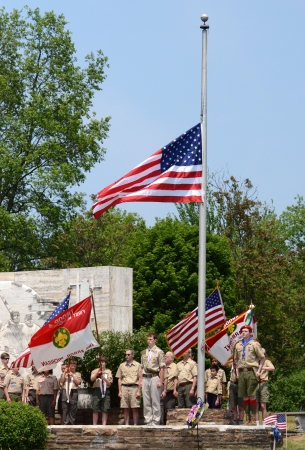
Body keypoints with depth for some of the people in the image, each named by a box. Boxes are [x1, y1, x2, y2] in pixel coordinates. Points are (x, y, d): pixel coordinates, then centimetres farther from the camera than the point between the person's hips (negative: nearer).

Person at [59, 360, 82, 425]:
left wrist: (72, 375, -9)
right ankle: (65, 423, -1)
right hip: (65, 392, 1)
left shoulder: (77, 374, 11)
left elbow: (78, 382, -3)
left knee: (73, 410, 0)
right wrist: (65, 373, -4)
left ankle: (72, 423, 5)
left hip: (73, 392, -1)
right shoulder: (64, 374, 15)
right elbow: (61, 381, 0)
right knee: (65, 409, -3)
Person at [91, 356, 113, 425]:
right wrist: (97, 373, -18)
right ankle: (94, 425, 1)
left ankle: (104, 425, -1)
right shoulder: (95, 371, 12)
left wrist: (103, 377, -10)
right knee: (95, 410, -2)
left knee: (105, 410, -3)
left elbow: (109, 383, 5)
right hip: (97, 390, 0)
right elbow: (92, 379, -5)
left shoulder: (108, 371, 12)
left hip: (105, 391, 0)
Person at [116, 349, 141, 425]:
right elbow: (119, 379, 15)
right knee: (125, 408, 2)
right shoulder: (122, 366, 15)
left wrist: (139, 391, -5)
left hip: (134, 387, -3)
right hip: (124, 387, 3)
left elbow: (140, 379, 3)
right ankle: (126, 425, 5)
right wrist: (120, 391, 6)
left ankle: (135, 425, -3)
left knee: (135, 408, -5)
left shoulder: (137, 365, 7)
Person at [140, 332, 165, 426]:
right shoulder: (144, 353, 16)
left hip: (154, 377, -6)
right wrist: (141, 380, 10)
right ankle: (148, 421, 10)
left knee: (155, 401, -4)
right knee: (146, 401, 5)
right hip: (145, 378, 6)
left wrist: (160, 381, -11)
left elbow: (162, 368, -4)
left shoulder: (159, 352, -1)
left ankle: (156, 421, -1)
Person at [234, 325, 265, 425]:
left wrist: (259, 370, -8)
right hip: (241, 372, 5)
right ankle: (248, 419, 9)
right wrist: (237, 372, 12)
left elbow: (262, 358, 1)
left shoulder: (254, 344, 0)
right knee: (244, 396, 5)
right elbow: (236, 360, 22)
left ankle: (253, 419, -4)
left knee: (252, 395, -6)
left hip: (251, 372, -5)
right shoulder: (238, 345, 15)